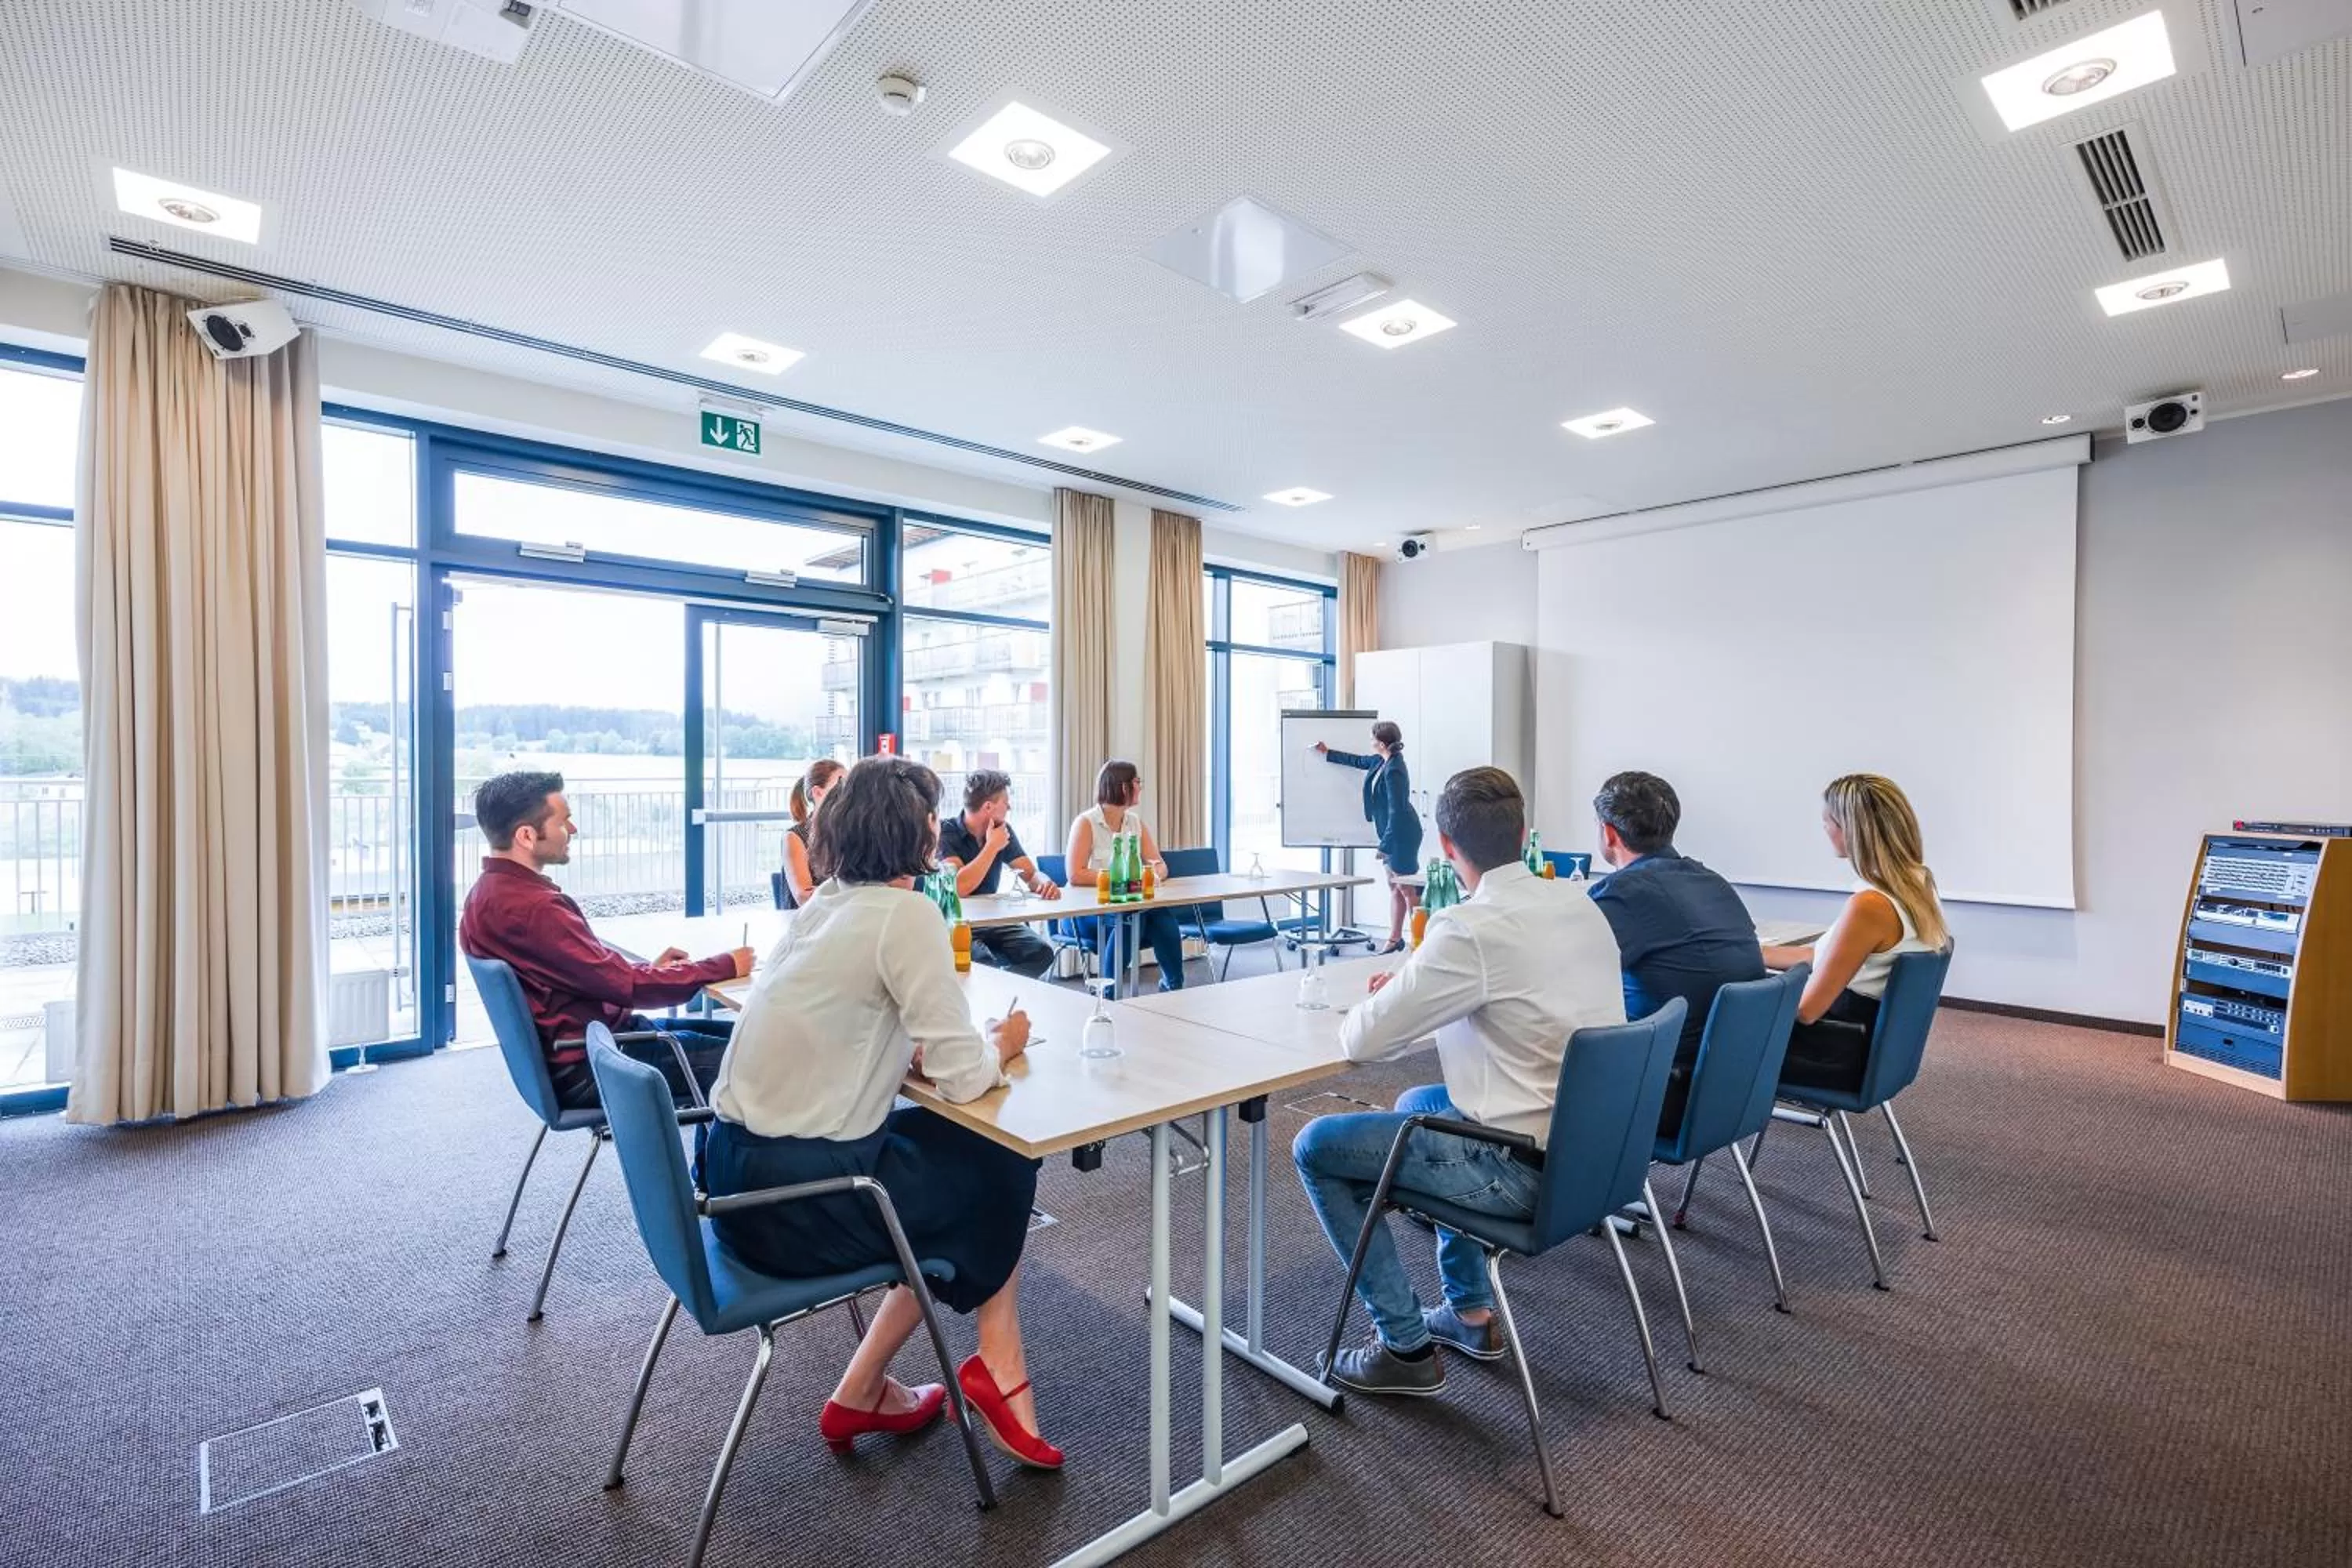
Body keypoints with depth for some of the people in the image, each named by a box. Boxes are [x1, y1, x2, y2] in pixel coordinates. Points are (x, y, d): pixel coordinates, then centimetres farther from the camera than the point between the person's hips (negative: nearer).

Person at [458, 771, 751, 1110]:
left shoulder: (494, 891, 7)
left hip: (579, 1042, 10)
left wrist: (648, 968, 3)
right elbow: (625, 985, -22)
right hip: (587, 1064, -10)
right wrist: (725, 967, -14)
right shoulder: (531, 907, -26)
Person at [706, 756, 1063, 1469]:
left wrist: (915, 1051, 2)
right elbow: (964, 1078, -18)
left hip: (742, 1169, 8)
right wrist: (1001, 1043, 3)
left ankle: (864, 1393, 28)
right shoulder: (906, 914, -18)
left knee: (950, 1149, 21)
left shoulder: (827, 902, 7)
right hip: (797, 1193, -7)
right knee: (1004, 1170, 12)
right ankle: (994, 1371, 30)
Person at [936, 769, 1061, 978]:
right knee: (984, 962, -36)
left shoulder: (1004, 830, 6)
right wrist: (992, 846, -17)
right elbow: (959, 888, -26)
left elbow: (1032, 874, 6)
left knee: (1042, 952, -20)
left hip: (990, 920, 6)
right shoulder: (945, 831, -13)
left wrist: (1045, 883, -18)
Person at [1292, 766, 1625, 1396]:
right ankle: (1470, 1311, 34)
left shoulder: (1470, 930, -24)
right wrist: (1415, 987, 12)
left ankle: (1407, 1347, 14)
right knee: (1419, 1104, 31)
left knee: (1316, 1147, 4)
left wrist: (1379, 1001, 5)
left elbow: (1362, 1042, -18)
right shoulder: (1580, 902, 1)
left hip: (1529, 1165, -8)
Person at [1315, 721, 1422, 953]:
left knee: (1406, 887, -4)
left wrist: (1385, 845, -21)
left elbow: (1396, 811, -24)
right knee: (1394, 886, 14)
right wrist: (1327, 753, 32)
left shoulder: (1394, 771, -23)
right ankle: (1395, 939, 22)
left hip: (1402, 835, -10)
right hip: (1393, 833, 10)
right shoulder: (1382, 761, 5)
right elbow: (1359, 761, 26)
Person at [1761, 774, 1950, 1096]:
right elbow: (1827, 957, 11)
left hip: (1842, 1054, -8)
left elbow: (1806, 1010, -22)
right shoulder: (1916, 881, 0)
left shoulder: (1869, 905, -29)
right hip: (1875, 1040, 8)